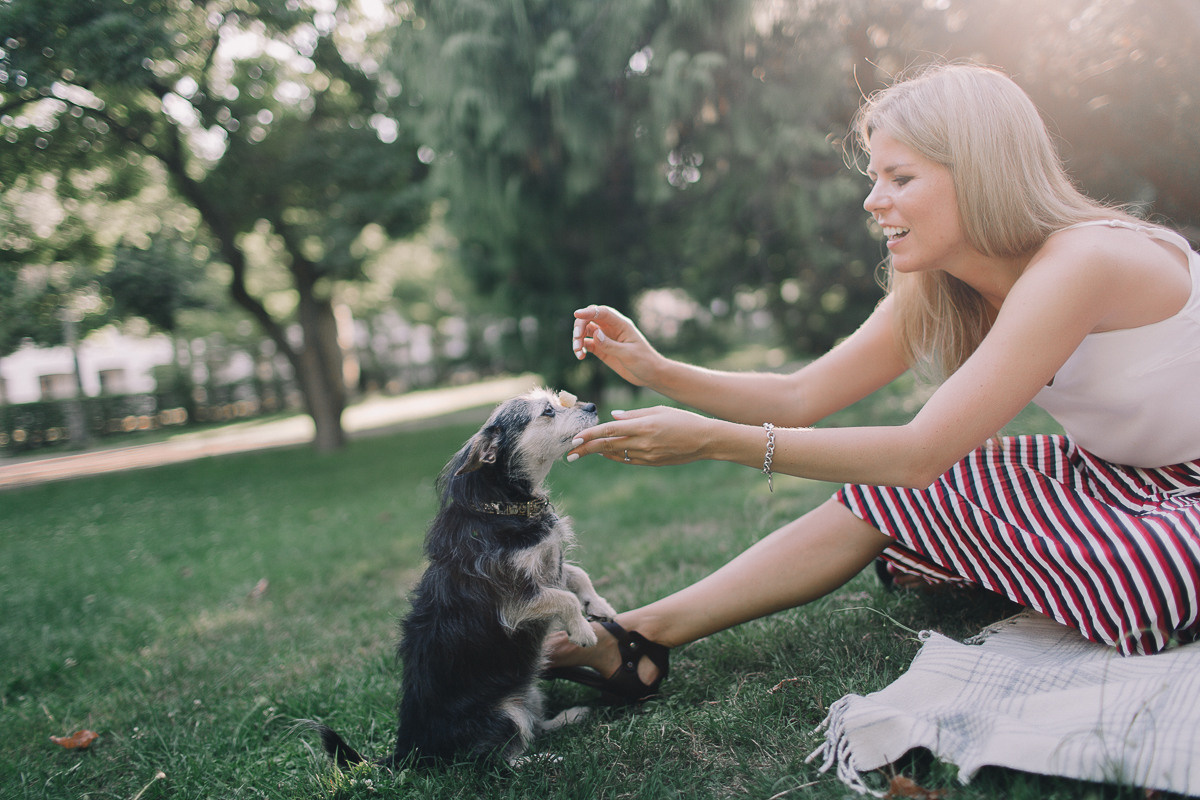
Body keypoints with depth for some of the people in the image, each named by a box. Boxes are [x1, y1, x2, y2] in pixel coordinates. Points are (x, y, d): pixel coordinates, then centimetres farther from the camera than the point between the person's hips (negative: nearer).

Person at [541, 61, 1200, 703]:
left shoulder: (1080, 263, -29)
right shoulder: (929, 293, -5)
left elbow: (919, 451, -31)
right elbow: (800, 396, -3)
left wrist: (712, 441, -32)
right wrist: (658, 371, -15)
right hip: (1123, 475, 7)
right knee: (881, 494, -8)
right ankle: (638, 638, -5)